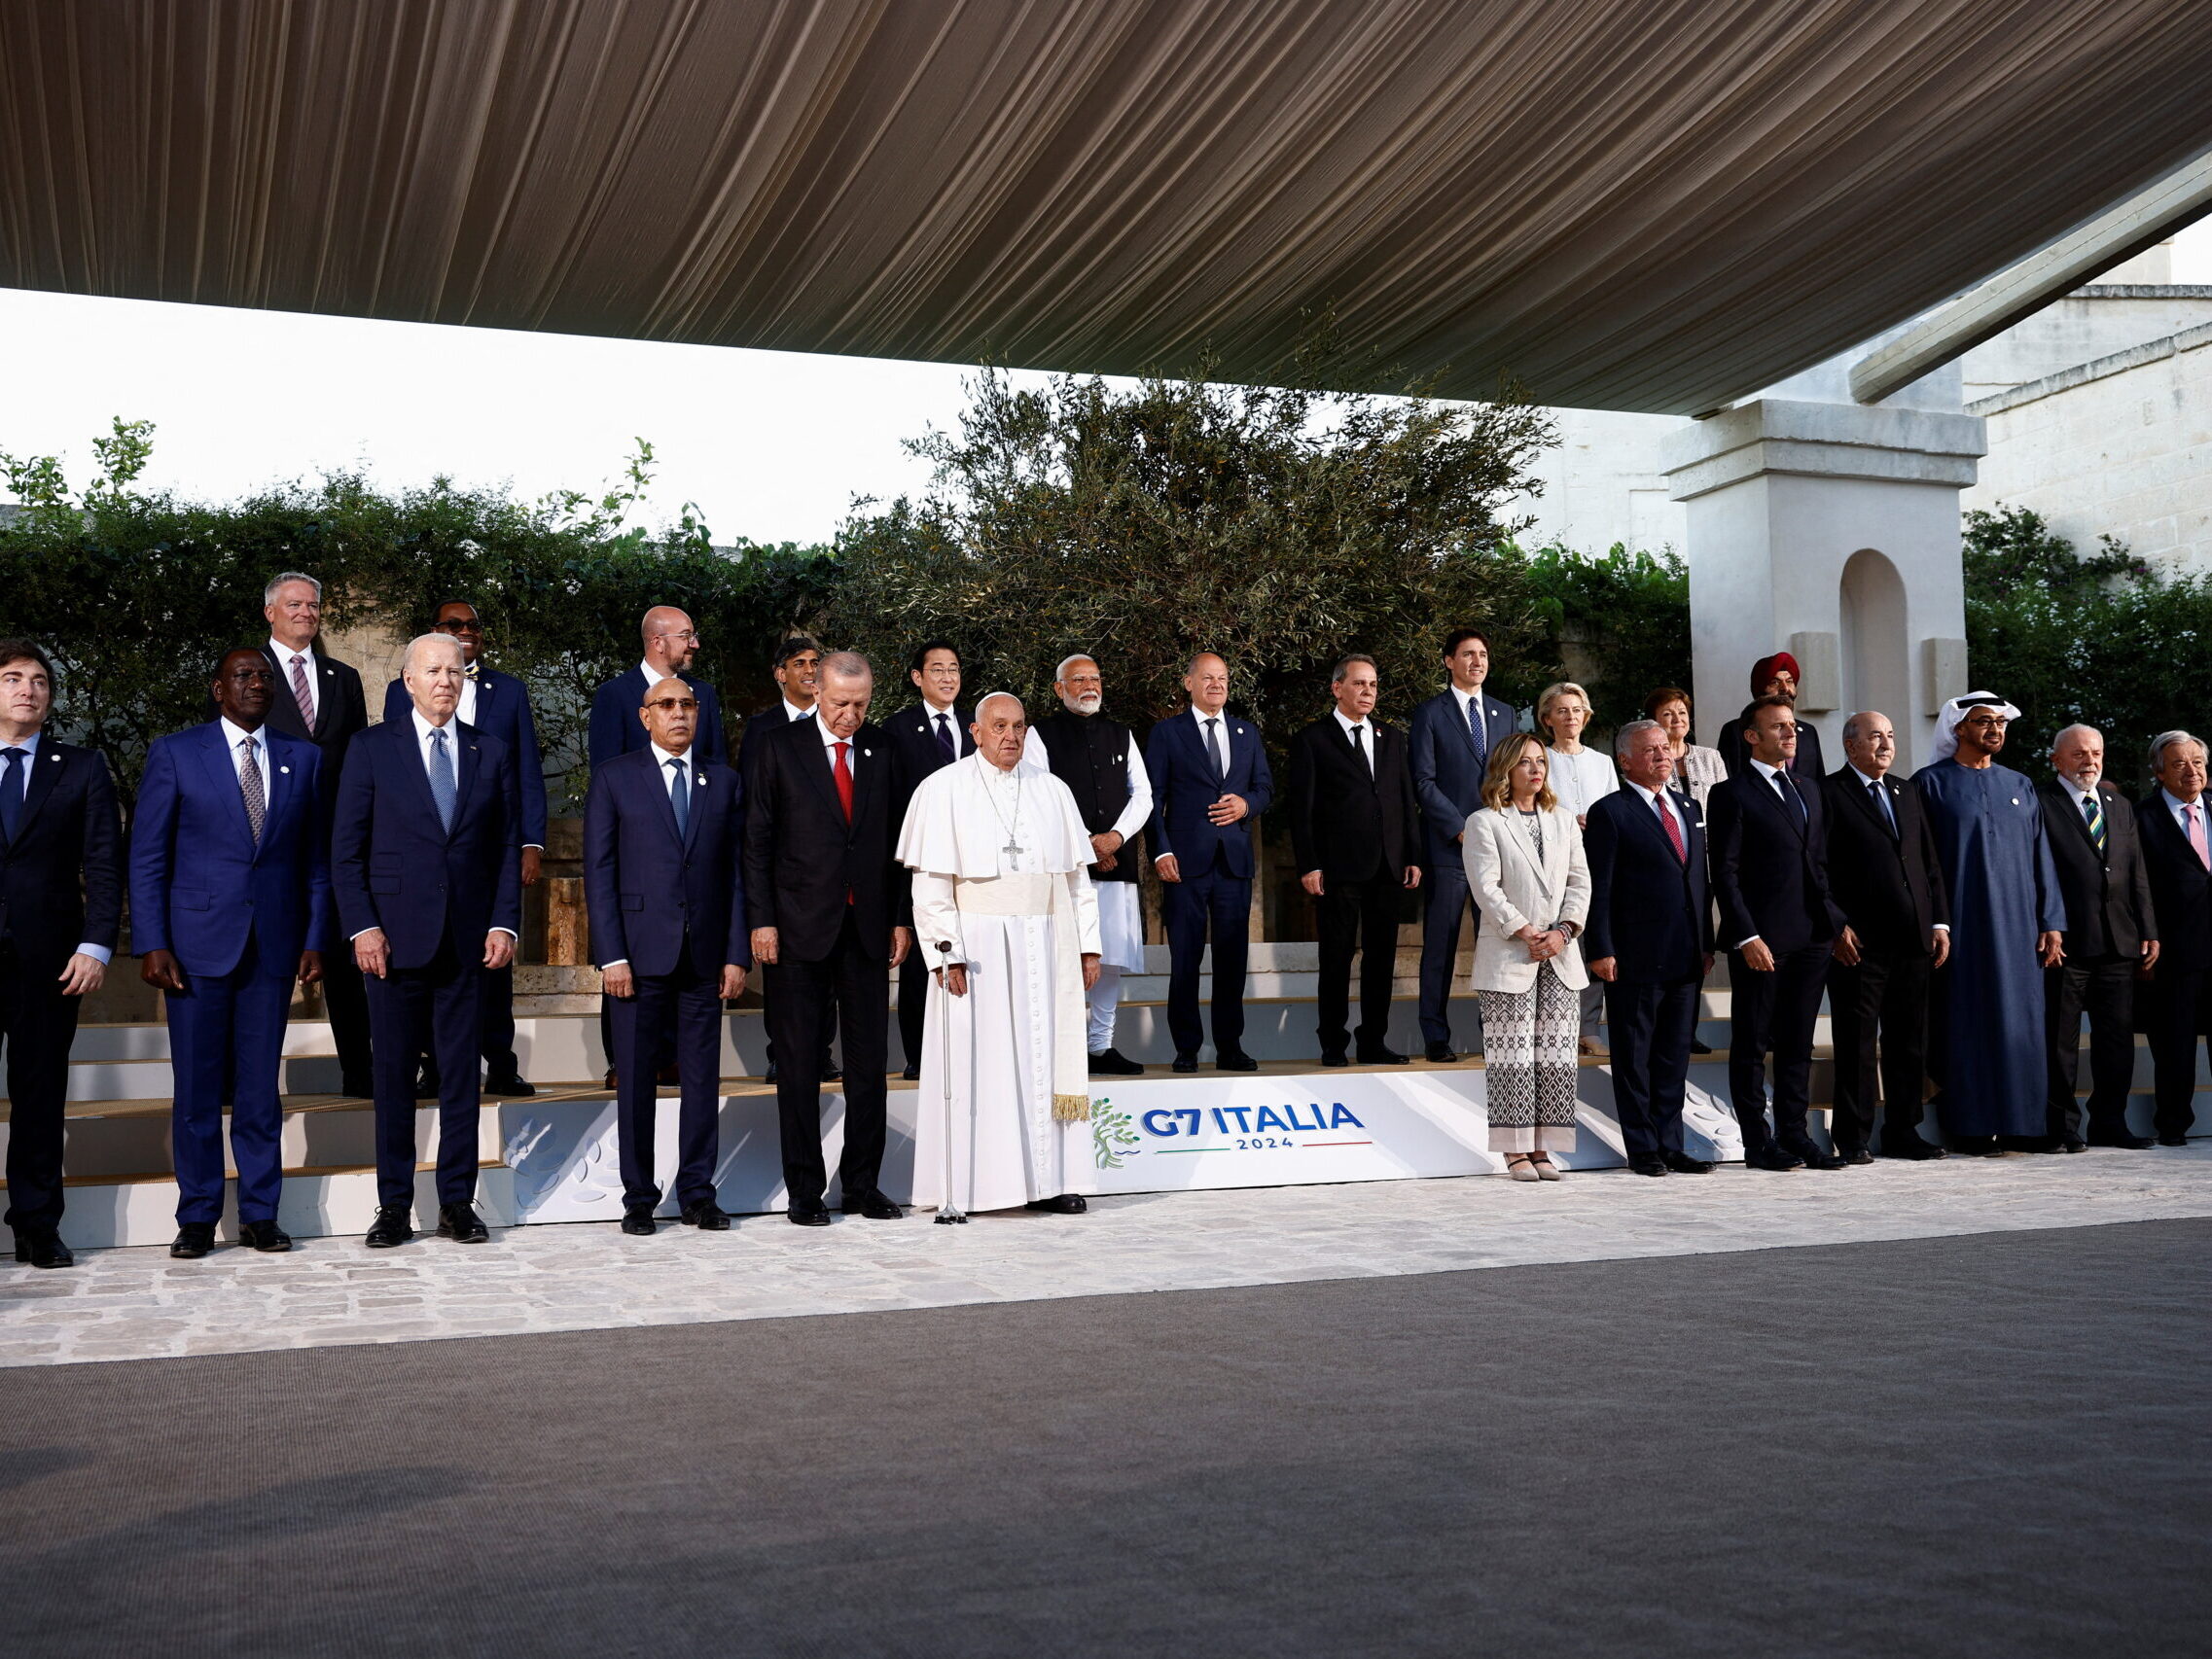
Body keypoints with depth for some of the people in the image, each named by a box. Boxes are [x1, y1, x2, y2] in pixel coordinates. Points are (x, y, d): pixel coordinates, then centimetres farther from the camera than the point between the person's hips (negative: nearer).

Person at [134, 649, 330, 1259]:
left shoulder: (303, 758, 9)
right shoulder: (174, 753, 2)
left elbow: (315, 860, 10)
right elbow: (147, 858, 0)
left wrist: (314, 940, 3)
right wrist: (151, 945, -7)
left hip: (274, 946, 2)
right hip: (197, 944, -2)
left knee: (261, 1087, 6)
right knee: (196, 1089, 3)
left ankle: (260, 1214, 15)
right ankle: (197, 1218, 14)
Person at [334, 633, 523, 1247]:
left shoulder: (491, 753, 10)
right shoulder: (372, 749, 4)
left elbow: (509, 847, 10)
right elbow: (346, 850, 1)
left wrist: (505, 922, -1)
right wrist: (362, 926, -8)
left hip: (469, 937, 2)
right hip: (395, 937, -2)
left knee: (462, 1072, 5)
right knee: (394, 1073, 3)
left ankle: (457, 1203, 12)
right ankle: (394, 1205, 12)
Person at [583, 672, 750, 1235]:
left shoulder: (724, 781, 11)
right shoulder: (614, 778, 3)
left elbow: (736, 871, 9)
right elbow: (598, 872, -1)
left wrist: (737, 953, 2)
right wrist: (611, 956, -8)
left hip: (705, 955, 2)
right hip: (640, 952, -2)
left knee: (702, 1076, 6)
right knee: (635, 1078, 3)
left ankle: (697, 1193, 16)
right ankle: (638, 1197, 13)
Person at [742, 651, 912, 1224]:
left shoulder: (882, 749, 8)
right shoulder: (780, 747, 0)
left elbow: (896, 839, 11)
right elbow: (757, 839, -1)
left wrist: (900, 917, 6)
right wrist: (762, 919, -7)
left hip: (867, 925, 3)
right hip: (800, 926, -3)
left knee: (869, 1058, 6)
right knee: (800, 1061, 3)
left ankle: (862, 1183, 17)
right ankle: (804, 1190, 11)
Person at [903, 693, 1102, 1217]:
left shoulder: (1052, 791, 11)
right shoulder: (944, 790, -1)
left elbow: (1075, 876, 12)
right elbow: (930, 883, -6)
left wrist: (1088, 946, 6)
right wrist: (946, 953, -15)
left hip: (1044, 946, 4)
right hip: (976, 945, -4)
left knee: (1047, 1059, 5)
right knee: (975, 1063, -2)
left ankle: (1047, 1179, 12)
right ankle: (962, 1187, 4)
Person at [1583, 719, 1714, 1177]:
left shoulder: (1689, 808, 16)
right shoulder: (1609, 812, -4)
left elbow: (1701, 879, 18)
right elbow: (1598, 888, -8)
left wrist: (1707, 942, 12)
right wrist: (1600, 950, -13)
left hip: (1686, 958, 6)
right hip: (1635, 958, -6)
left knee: (1675, 1054, 11)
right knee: (1634, 1057, 2)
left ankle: (1670, 1144, 18)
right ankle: (1643, 1148, 9)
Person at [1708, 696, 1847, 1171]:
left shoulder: (1810, 792, 18)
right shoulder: (1732, 794, -4)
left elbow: (1821, 862, 20)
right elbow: (1725, 873, -9)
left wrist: (1834, 919, 9)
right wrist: (1746, 937, -16)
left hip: (1811, 936, 7)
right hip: (1761, 940, -6)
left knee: (1798, 1043, 11)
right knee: (1752, 1044, 2)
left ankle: (1794, 1135, 18)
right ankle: (1757, 1142, 8)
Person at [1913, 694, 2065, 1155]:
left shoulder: (2020, 786, 15)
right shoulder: (1931, 783, 1)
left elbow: (2040, 857, 14)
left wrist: (2051, 922, 6)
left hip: (2016, 926, 4)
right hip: (1961, 926, -4)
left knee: (2019, 1021, 3)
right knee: (1966, 1022, -4)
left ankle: (2017, 1122, 9)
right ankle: (1970, 1126, 0)